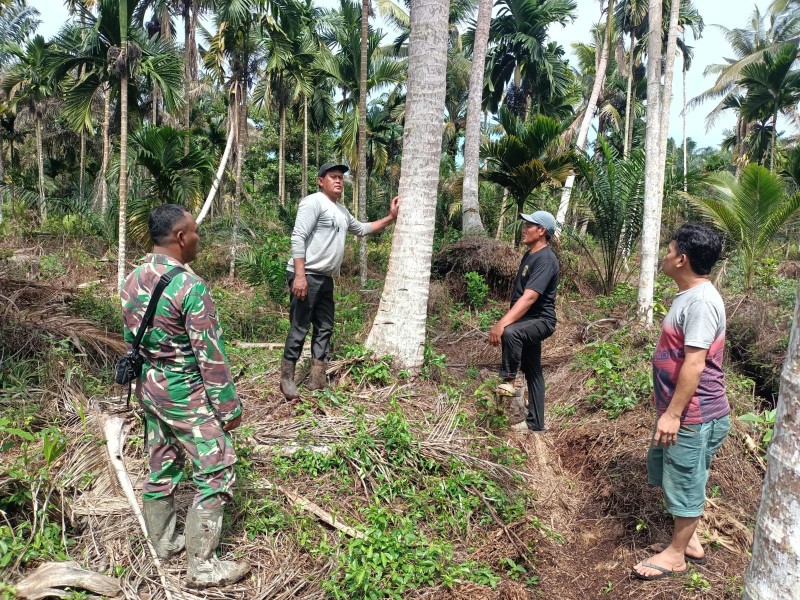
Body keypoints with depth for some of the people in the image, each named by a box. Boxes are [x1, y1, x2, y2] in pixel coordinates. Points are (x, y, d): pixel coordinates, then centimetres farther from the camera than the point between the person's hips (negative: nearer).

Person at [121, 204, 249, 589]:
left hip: (148, 388, 9)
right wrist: (229, 407, -13)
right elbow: (211, 354, -21)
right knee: (216, 474, 3)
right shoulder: (190, 286, -23)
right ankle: (202, 567, 11)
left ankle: (163, 542, 38)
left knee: (162, 467, 21)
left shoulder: (132, 281, 2)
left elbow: (132, 338, 12)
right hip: (185, 395, -8)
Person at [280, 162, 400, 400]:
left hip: (325, 278, 9)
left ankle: (318, 380, 17)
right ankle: (287, 379, 7)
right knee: (299, 328, -5)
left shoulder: (341, 211, 19)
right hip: (306, 276, -9)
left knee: (324, 328, 10)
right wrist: (300, 275, -25)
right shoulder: (313, 202, -9)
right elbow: (298, 237, -17)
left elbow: (362, 229, 33)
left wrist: (390, 217, 24)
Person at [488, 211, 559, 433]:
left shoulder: (545, 260, -20)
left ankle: (508, 381, -18)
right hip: (528, 322, 10)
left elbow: (529, 298, -31)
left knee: (511, 333, -38)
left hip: (540, 320, -10)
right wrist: (504, 322, 18)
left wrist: (502, 324, -38)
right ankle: (535, 423, 24)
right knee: (532, 372, 14)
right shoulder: (529, 255, 10)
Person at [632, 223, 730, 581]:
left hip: (694, 416, -10)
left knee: (685, 484, 7)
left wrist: (672, 414, -24)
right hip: (679, 409, 10)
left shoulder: (701, 300, -24)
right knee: (670, 478, 21)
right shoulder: (688, 295, 9)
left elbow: (695, 364, -26)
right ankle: (689, 540, 38)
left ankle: (676, 554, 25)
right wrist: (663, 396, 26)